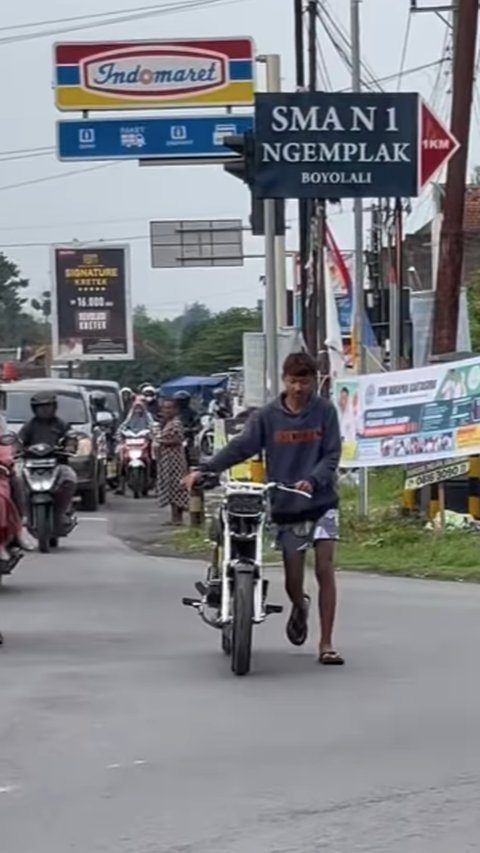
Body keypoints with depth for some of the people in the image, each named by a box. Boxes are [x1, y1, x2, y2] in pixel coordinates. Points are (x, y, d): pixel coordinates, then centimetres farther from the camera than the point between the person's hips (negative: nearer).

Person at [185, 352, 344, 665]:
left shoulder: (325, 412, -2)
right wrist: (206, 469, -17)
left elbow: (332, 455, -6)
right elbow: (241, 447, -5)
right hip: (286, 506, 1)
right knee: (293, 578, 4)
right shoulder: (268, 416, 0)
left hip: (321, 502, -1)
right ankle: (299, 607, 41)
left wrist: (313, 480, -23)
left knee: (325, 569, -10)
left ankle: (326, 644, -4)